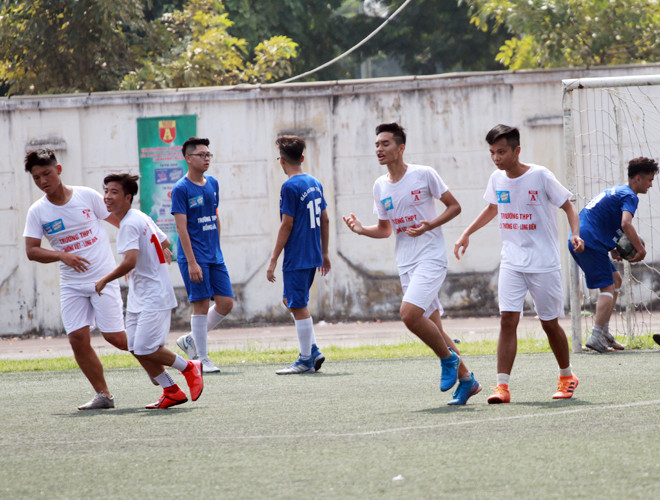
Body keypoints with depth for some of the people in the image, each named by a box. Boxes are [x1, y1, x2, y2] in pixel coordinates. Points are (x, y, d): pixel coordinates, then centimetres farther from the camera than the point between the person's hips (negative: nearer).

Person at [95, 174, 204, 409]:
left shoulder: (129, 224, -19)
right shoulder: (142, 218, 10)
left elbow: (130, 262, -30)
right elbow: (164, 242, 23)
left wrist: (104, 281, -20)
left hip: (154, 298, -10)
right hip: (138, 298, 10)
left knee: (145, 349, -14)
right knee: (136, 348, 6)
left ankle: (190, 368, 7)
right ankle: (171, 392, 13)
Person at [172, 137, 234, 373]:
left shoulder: (212, 183, 11)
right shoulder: (181, 189, -10)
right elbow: (181, 227, -14)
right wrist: (192, 262, -18)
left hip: (214, 256, 7)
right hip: (194, 256, -7)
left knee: (226, 303, 3)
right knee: (201, 305, -6)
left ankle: (191, 340, 19)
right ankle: (202, 358, 3)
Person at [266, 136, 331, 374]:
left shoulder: (290, 187, -14)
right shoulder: (315, 184, 10)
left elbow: (287, 225, -16)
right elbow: (325, 220, 15)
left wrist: (273, 260, -11)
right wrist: (324, 253, 23)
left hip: (296, 258, -8)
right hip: (313, 256, 8)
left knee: (298, 306, -1)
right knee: (290, 300, 19)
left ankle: (306, 360, 3)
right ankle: (313, 351, 13)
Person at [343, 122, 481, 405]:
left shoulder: (423, 174, -7)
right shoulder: (380, 186, 11)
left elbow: (454, 206, -1)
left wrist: (429, 225, -17)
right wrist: (362, 230, 0)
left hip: (431, 257, -7)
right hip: (405, 263, 7)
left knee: (409, 313, -24)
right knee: (431, 326, 6)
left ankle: (448, 357, -1)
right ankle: (466, 379, 18)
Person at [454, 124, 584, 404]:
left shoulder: (540, 176, -12)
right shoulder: (497, 179, 3)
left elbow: (568, 206, -4)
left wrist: (575, 234, -21)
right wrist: (467, 233, 20)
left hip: (544, 263, -4)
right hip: (511, 262, 4)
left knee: (550, 323, 6)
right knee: (507, 320, -10)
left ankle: (567, 377, 29)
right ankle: (502, 386, -14)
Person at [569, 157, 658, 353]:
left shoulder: (616, 191, 25)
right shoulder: (629, 196, -7)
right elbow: (626, 224, -25)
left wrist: (613, 249, 18)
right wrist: (641, 250, -15)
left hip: (578, 241, 10)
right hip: (590, 243, -10)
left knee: (616, 279, 18)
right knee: (607, 288, -10)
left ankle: (604, 332, 15)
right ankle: (596, 336, -22)